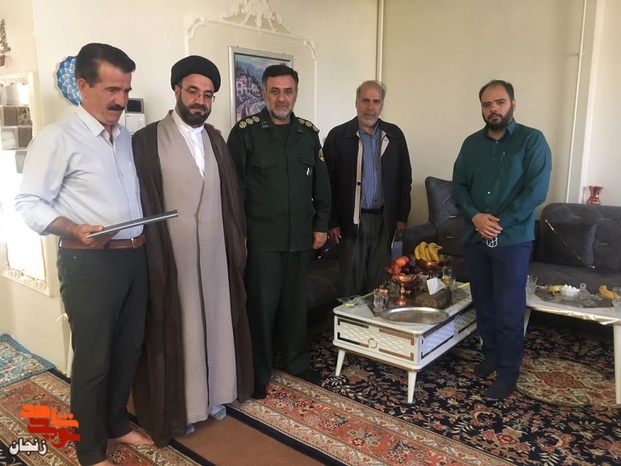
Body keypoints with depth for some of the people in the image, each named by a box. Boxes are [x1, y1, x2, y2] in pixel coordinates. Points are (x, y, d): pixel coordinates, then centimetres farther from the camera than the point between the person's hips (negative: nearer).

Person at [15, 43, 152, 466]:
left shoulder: (126, 137, 11)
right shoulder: (57, 138, -10)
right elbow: (29, 203, -11)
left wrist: (147, 233, 5)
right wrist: (74, 230, -26)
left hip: (134, 257, 7)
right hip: (89, 262, -6)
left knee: (129, 348, 17)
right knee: (93, 358, 6)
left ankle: (118, 423, 39)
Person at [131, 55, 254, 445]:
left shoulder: (216, 139, 9)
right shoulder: (148, 139, -8)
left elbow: (231, 197, 11)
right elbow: (143, 204, -10)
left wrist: (238, 243, 9)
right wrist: (154, 259, -12)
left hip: (216, 252, 5)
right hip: (173, 255, -5)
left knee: (216, 321, 15)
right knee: (177, 329, 7)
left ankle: (213, 393, 33)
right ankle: (178, 405, 25)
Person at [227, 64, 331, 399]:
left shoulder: (309, 133, 9)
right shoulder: (245, 132, -4)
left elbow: (321, 184, 12)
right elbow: (235, 187, -5)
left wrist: (321, 225, 8)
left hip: (300, 236, 4)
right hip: (262, 237, -4)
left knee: (296, 302, 14)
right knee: (262, 304, 4)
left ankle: (297, 362, 32)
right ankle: (257, 372, 21)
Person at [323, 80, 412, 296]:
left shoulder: (394, 135, 5)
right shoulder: (338, 136, -3)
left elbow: (404, 178, 10)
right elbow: (328, 183, -3)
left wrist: (402, 216, 6)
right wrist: (332, 222, -5)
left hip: (384, 220, 2)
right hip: (352, 220, -2)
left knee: (380, 281, 9)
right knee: (351, 282, 5)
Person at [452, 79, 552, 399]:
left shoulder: (532, 140, -4)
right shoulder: (471, 143, 10)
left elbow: (536, 190, -12)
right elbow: (459, 185, 6)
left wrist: (500, 223, -16)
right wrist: (475, 216, -11)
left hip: (512, 239, -4)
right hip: (474, 237, 5)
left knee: (508, 309, 0)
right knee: (483, 303, 13)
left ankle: (508, 373, 14)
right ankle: (491, 356, 31)